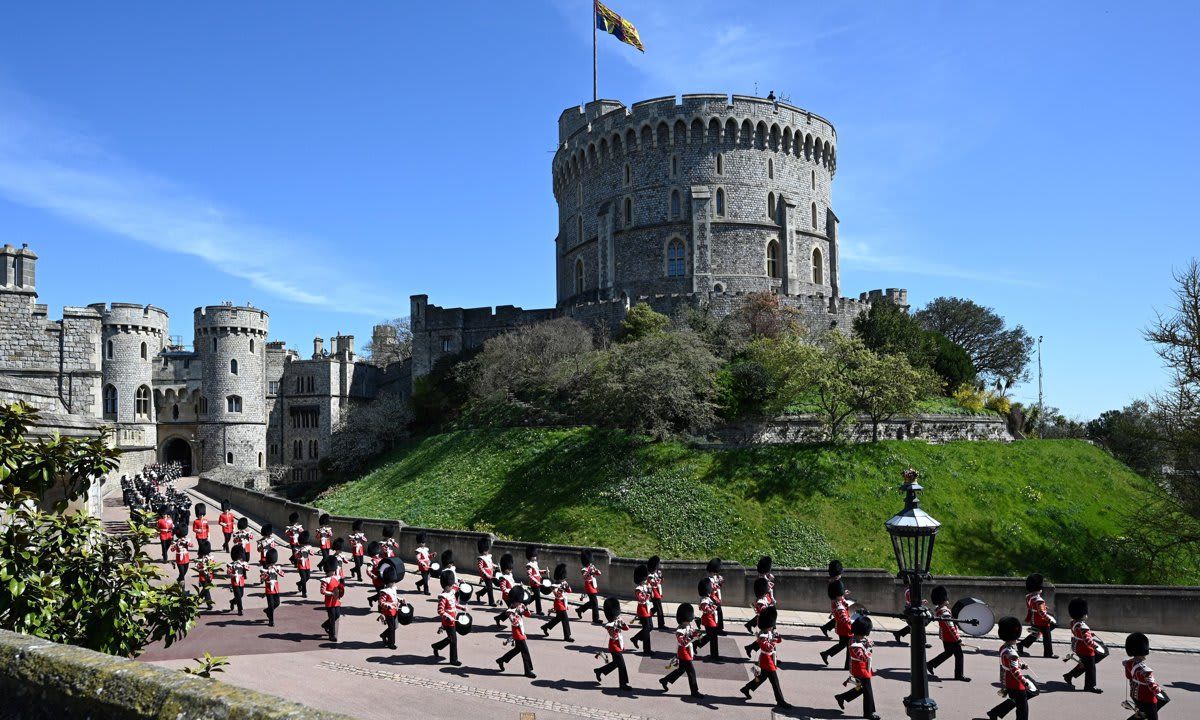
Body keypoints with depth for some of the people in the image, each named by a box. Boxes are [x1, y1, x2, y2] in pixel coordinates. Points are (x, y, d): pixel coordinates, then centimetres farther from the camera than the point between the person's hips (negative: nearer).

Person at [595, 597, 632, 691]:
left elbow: (627, 628, 3)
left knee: (615, 663, 23)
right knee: (621, 665, -5)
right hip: (615, 647, -9)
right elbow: (614, 636, -34)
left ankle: (599, 671, 38)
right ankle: (623, 684, 6)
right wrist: (617, 627, -43)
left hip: (620, 646, 9)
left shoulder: (618, 620, 3)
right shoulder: (609, 625, -21)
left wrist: (622, 623, -13)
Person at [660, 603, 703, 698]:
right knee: (691, 672, -2)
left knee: (681, 670, 22)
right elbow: (683, 643, -35)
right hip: (684, 655, -10)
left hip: (688, 653, 10)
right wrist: (692, 636, -40)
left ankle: (665, 681, 35)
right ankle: (694, 691, 9)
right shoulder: (679, 631, -25)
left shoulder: (688, 627, 2)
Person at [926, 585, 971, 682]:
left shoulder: (937, 610, 4)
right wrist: (959, 639, -19)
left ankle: (930, 664, 27)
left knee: (948, 653, 24)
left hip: (945, 638, 10)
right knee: (959, 655, 4)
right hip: (952, 639, -10)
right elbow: (951, 628, -25)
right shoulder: (945, 612, -27)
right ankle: (959, 675, 15)